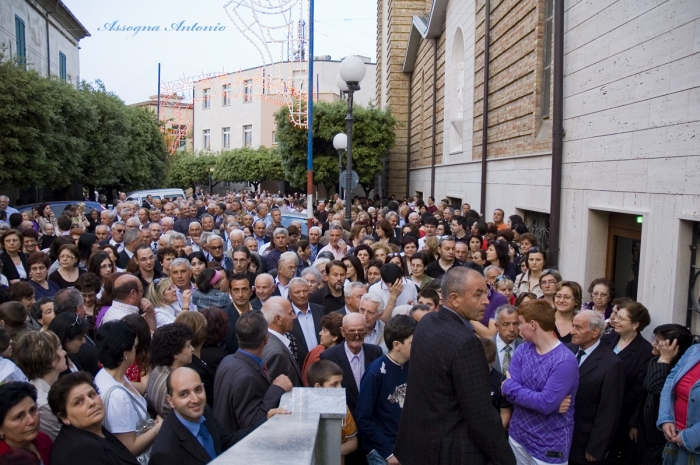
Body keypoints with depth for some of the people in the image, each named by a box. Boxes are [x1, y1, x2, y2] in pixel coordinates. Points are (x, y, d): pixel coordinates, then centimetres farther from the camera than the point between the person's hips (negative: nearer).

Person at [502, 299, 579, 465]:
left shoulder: (565, 361, -21)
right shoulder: (522, 350, -2)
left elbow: (546, 404, -27)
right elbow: (509, 393, -8)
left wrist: (510, 386, -16)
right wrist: (537, 399, -22)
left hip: (549, 445, -5)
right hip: (518, 435, 6)